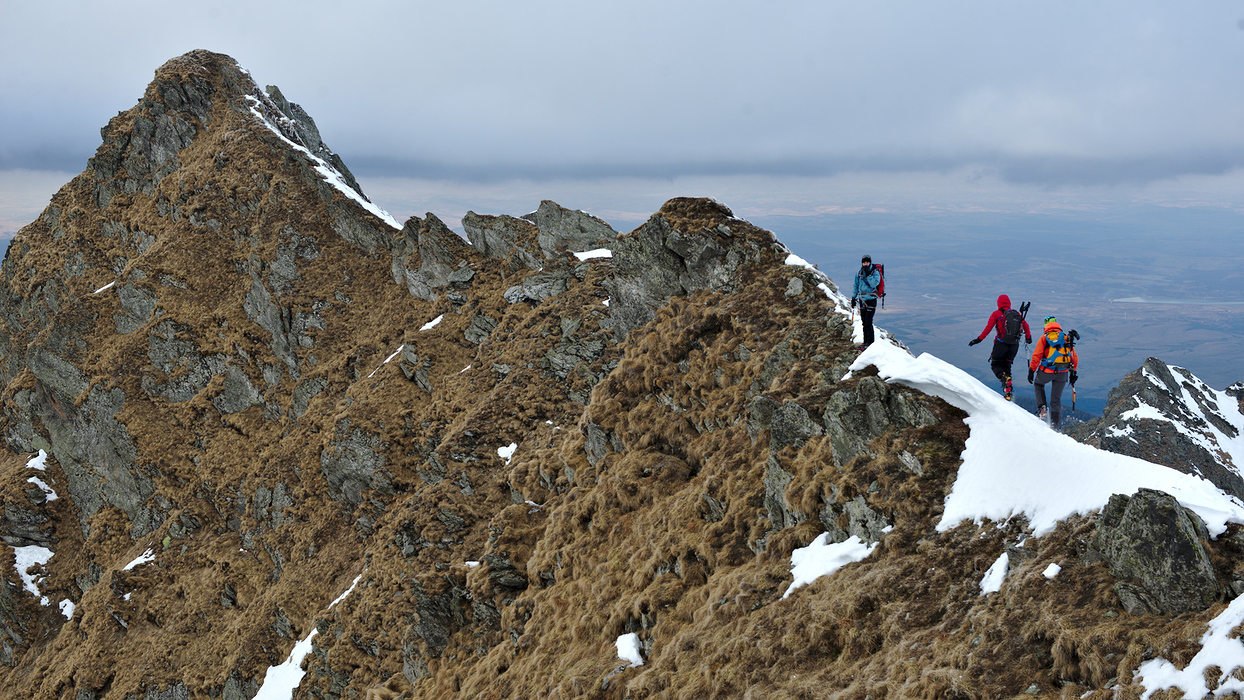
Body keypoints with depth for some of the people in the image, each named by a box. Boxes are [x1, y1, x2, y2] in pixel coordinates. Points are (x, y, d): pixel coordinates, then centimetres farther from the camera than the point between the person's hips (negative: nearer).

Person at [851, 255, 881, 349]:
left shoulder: (875, 272, -8)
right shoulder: (859, 273, 8)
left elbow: (874, 284, -23)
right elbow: (856, 286, 17)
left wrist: (868, 274, -26)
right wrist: (853, 298, 15)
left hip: (871, 300, -6)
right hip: (862, 300, 6)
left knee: (868, 323, -11)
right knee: (864, 323, 10)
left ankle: (870, 343, -5)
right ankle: (865, 342, 18)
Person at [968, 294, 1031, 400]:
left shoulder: (996, 314, -3)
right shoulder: (1016, 314, 9)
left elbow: (988, 328, -11)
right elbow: (1025, 325, 14)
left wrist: (979, 339, -7)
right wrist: (1028, 337, 29)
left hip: (1001, 344, -4)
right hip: (1014, 346, 4)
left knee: (995, 365, 13)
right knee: (1006, 366, 17)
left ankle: (1004, 377, -21)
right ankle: (1008, 392, 4)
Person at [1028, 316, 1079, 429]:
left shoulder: (1044, 338, 0)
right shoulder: (1067, 339, 12)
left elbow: (1036, 356, -7)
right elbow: (1075, 358, 14)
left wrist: (1031, 370, -1)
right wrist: (1073, 373, 22)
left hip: (1047, 371, -3)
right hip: (1063, 373, 3)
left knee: (1038, 384, 30)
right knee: (1056, 399, 12)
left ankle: (1042, 406, 11)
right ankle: (1054, 425, 9)